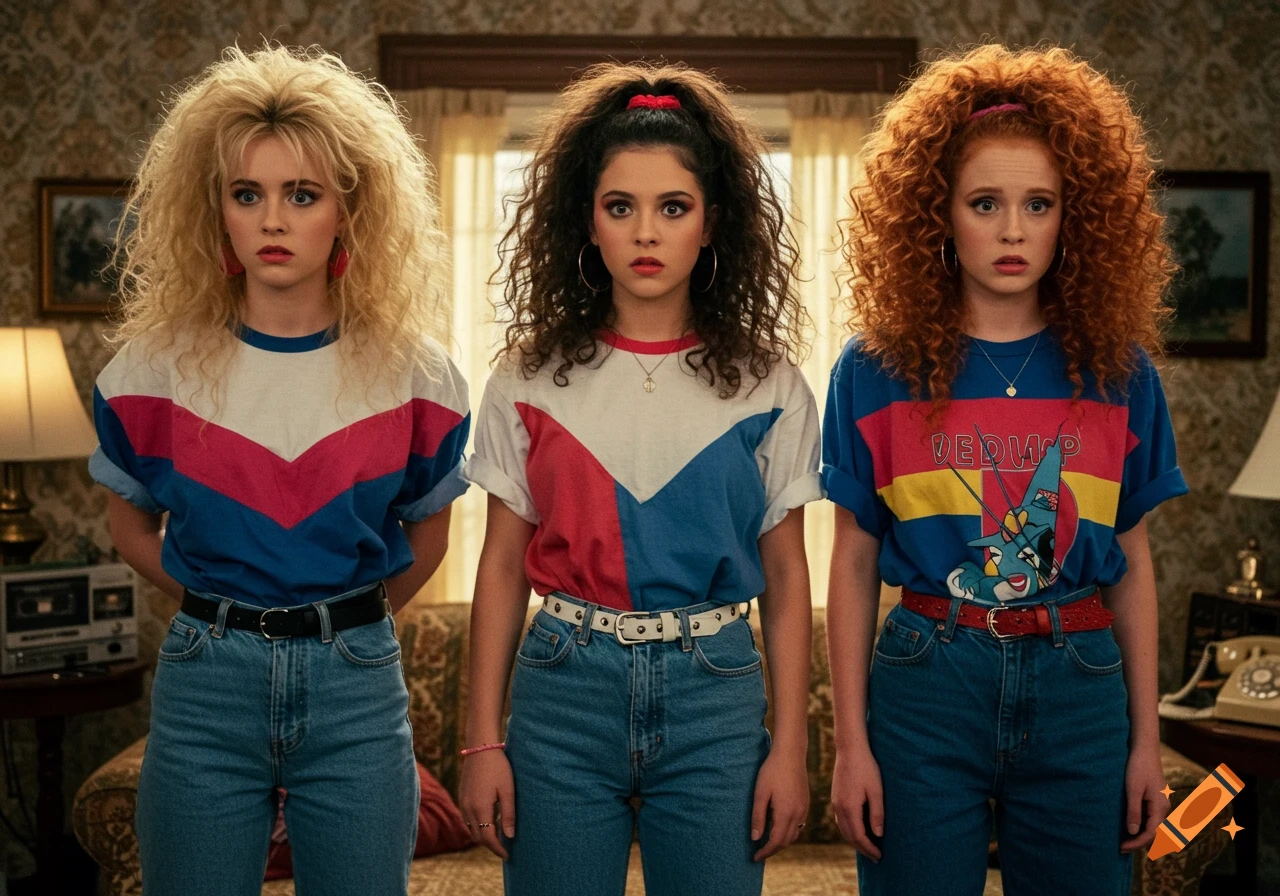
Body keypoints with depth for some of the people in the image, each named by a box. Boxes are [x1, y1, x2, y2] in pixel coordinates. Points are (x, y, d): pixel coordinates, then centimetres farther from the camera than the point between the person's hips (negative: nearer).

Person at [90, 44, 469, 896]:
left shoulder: (414, 374, -4)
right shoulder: (156, 369, -3)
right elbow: (132, 524, 13)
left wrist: (343, 623, 8)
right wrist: (222, 606, 7)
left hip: (357, 686, 0)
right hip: (204, 683, 1)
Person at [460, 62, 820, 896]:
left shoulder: (767, 386, 0)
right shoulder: (531, 381, 1)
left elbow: (785, 576, 3)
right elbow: (503, 564, 3)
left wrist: (791, 746, -1)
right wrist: (484, 741, 1)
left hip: (714, 693, 0)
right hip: (565, 685, 0)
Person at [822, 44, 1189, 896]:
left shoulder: (1119, 372, 3)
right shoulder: (877, 370, -3)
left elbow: (1132, 562, 7)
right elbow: (854, 563, 0)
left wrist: (1147, 742, 6)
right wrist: (852, 743, -2)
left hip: (1078, 686, 2)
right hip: (928, 677, -1)